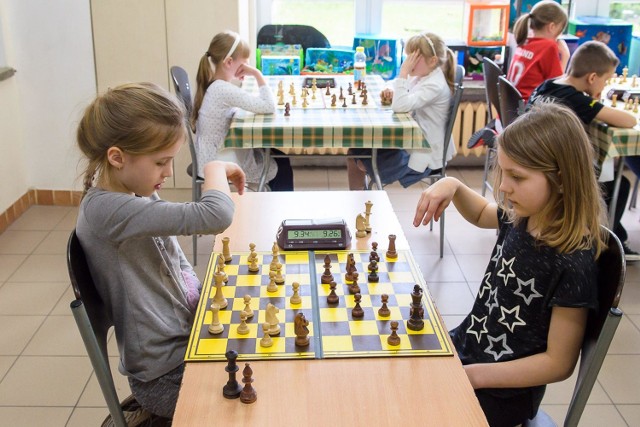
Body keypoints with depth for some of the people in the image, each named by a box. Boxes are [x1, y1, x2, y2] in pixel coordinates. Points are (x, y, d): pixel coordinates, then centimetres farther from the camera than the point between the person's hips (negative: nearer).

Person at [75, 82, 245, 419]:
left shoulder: (137, 191, 2)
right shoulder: (106, 210, -26)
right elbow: (215, 216, -35)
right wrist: (215, 169, -16)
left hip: (187, 335, 8)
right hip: (165, 375, -8)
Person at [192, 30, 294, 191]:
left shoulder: (211, 86, 2)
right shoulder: (225, 90, -28)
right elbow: (269, 107, -29)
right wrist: (257, 74, -22)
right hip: (221, 165, -9)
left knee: (277, 155, 24)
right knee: (283, 168, 11)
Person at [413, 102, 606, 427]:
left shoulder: (572, 262, -26)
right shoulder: (520, 218, -6)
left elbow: (559, 363, -19)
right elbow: (481, 214, 19)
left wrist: (472, 375, -23)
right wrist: (452, 186, -2)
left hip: (502, 392, -7)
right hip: (464, 346, 7)